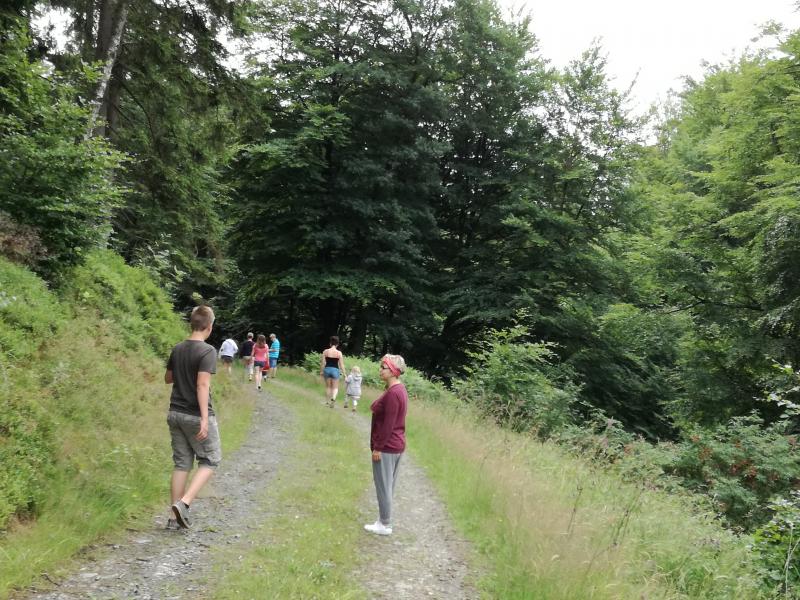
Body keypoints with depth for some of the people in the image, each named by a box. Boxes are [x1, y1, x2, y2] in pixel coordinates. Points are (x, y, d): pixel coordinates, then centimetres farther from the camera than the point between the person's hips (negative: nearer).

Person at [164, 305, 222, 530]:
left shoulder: (177, 349, 7)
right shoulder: (207, 351, -14)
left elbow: (168, 378, 19)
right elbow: (202, 385, -23)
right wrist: (205, 419, -25)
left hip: (175, 414, 6)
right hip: (196, 416, -6)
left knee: (182, 463, 12)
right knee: (209, 461, 9)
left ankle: (176, 516, 13)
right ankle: (183, 503, -7)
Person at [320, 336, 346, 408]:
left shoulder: (325, 351, -2)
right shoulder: (339, 353, -5)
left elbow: (323, 363, -2)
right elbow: (341, 364, -4)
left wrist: (321, 371, 8)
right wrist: (344, 373, 4)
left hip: (327, 369, 2)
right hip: (335, 370, -1)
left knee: (328, 387, 16)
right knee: (335, 387, 8)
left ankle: (328, 402, 21)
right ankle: (333, 398, -20)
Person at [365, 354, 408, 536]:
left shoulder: (392, 393, -22)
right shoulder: (399, 388, 9)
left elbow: (388, 424, -23)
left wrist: (378, 447, -17)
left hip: (386, 447, -10)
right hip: (396, 445, 10)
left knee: (383, 486, 2)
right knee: (387, 486, 17)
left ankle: (385, 525, 11)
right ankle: (384, 520, 27)